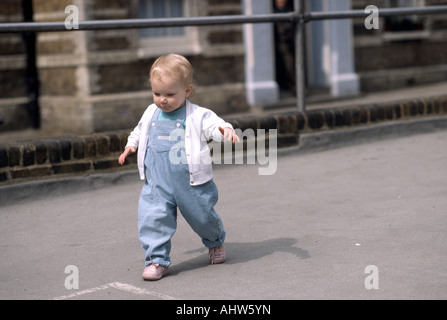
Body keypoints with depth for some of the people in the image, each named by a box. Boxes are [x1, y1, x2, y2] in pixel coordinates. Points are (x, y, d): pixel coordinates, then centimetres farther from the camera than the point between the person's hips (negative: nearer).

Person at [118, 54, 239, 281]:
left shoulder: (197, 116, -8)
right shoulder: (151, 114, 7)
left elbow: (215, 125, -18)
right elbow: (139, 131, 27)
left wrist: (225, 130, -39)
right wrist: (131, 145, 14)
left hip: (192, 184, -3)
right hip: (156, 185, 3)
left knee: (203, 217, 13)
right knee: (152, 219, -13)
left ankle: (215, 242, 45)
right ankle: (156, 259, -2)